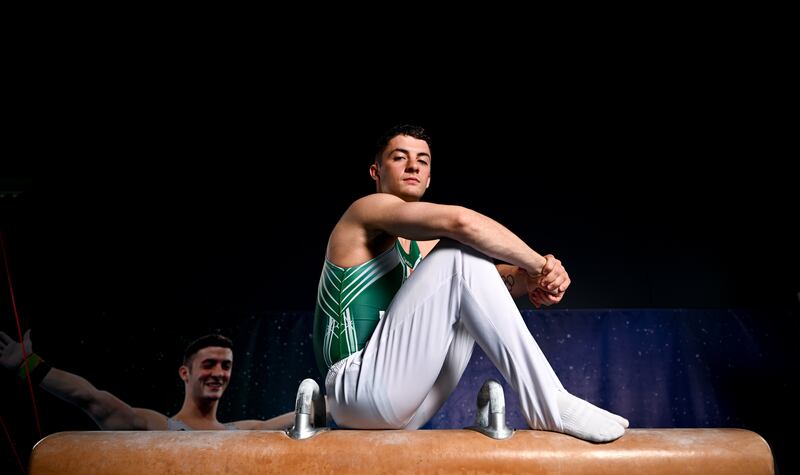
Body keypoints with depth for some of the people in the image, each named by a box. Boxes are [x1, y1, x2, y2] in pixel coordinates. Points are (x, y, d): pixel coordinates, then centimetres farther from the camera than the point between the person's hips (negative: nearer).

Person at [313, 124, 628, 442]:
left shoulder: (422, 247, 23)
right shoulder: (369, 209, -2)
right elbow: (461, 221, -20)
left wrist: (529, 277, -14)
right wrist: (540, 265, -13)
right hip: (359, 388, -8)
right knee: (462, 252, -16)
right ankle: (549, 406, -21)